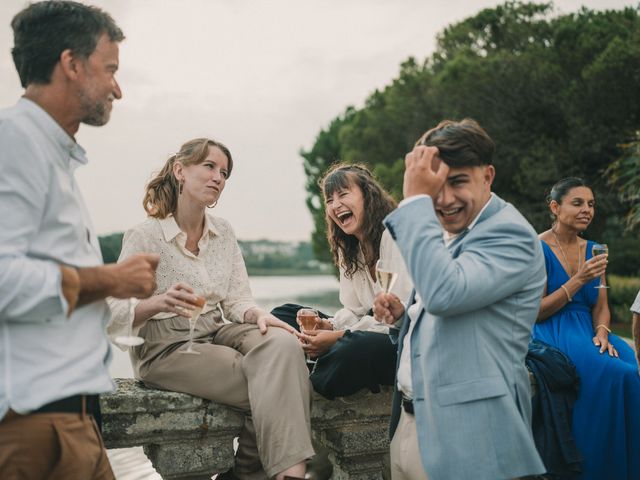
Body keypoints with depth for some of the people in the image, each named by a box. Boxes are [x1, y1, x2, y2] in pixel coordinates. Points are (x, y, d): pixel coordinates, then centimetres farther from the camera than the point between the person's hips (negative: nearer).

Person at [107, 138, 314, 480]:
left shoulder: (223, 233, 8)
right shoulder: (144, 237, -9)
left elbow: (237, 300, 6)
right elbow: (113, 318, -14)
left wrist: (257, 315, -18)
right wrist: (157, 303, -34)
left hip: (218, 332, 5)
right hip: (165, 347, -5)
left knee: (283, 343, -26)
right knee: (272, 384, -26)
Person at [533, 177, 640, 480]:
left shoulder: (592, 250, 13)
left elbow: (601, 306, 13)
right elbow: (536, 312, -10)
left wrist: (602, 333, -9)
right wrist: (580, 280, -17)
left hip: (588, 332, 6)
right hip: (551, 333, -6)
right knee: (613, 373, -27)